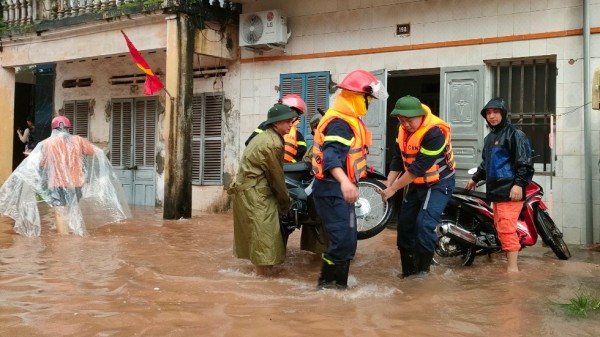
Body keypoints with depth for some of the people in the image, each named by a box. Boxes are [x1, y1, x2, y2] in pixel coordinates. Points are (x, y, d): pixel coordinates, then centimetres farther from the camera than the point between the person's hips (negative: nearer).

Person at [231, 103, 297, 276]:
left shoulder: (266, 135, 13)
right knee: (263, 230, -6)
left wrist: (282, 198, 17)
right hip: (255, 190, -10)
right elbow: (276, 175, -12)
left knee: (257, 229, 17)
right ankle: (263, 270, -2)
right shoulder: (273, 143, -18)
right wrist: (286, 201, 0)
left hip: (249, 187, 10)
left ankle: (261, 265, 27)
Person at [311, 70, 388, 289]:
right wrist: (344, 182, -51)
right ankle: (326, 283, 2)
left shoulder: (347, 120, 15)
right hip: (333, 190, -11)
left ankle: (337, 284, 24)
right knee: (344, 240, -12)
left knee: (347, 240, 14)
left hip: (339, 189, 11)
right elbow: (331, 156, -35)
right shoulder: (340, 123, -19)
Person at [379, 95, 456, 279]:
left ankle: (422, 268, -1)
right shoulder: (403, 129, -4)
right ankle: (408, 268, 21)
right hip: (415, 183, 8)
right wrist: (389, 182, -12)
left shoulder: (434, 132, -29)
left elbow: (418, 168, -29)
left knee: (424, 224, -19)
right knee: (405, 224, 7)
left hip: (438, 183, -8)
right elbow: (398, 158, 1)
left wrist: (393, 188, -25)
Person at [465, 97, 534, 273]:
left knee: (507, 229, -13)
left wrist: (519, 184, -21)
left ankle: (513, 268, -10)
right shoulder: (489, 137, 22)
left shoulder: (515, 134, -5)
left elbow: (524, 162, -12)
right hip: (496, 191, 9)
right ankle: (509, 263, 17)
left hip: (510, 191, -9)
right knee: (501, 228, 9)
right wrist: (475, 178, 40)